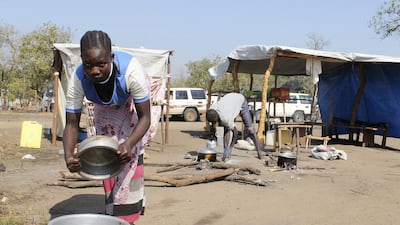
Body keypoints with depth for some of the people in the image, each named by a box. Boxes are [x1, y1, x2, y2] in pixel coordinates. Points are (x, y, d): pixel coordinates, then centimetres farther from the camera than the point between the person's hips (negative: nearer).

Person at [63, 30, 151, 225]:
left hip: (133, 103, -3)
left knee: (129, 157, -16)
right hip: (104, 108, 3)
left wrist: (129, 144, -52)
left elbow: (145, 117, -33)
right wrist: (68, 155, -45)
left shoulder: (131, 70, -43)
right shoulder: (78, 80, -33)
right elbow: (71, 124, -25)